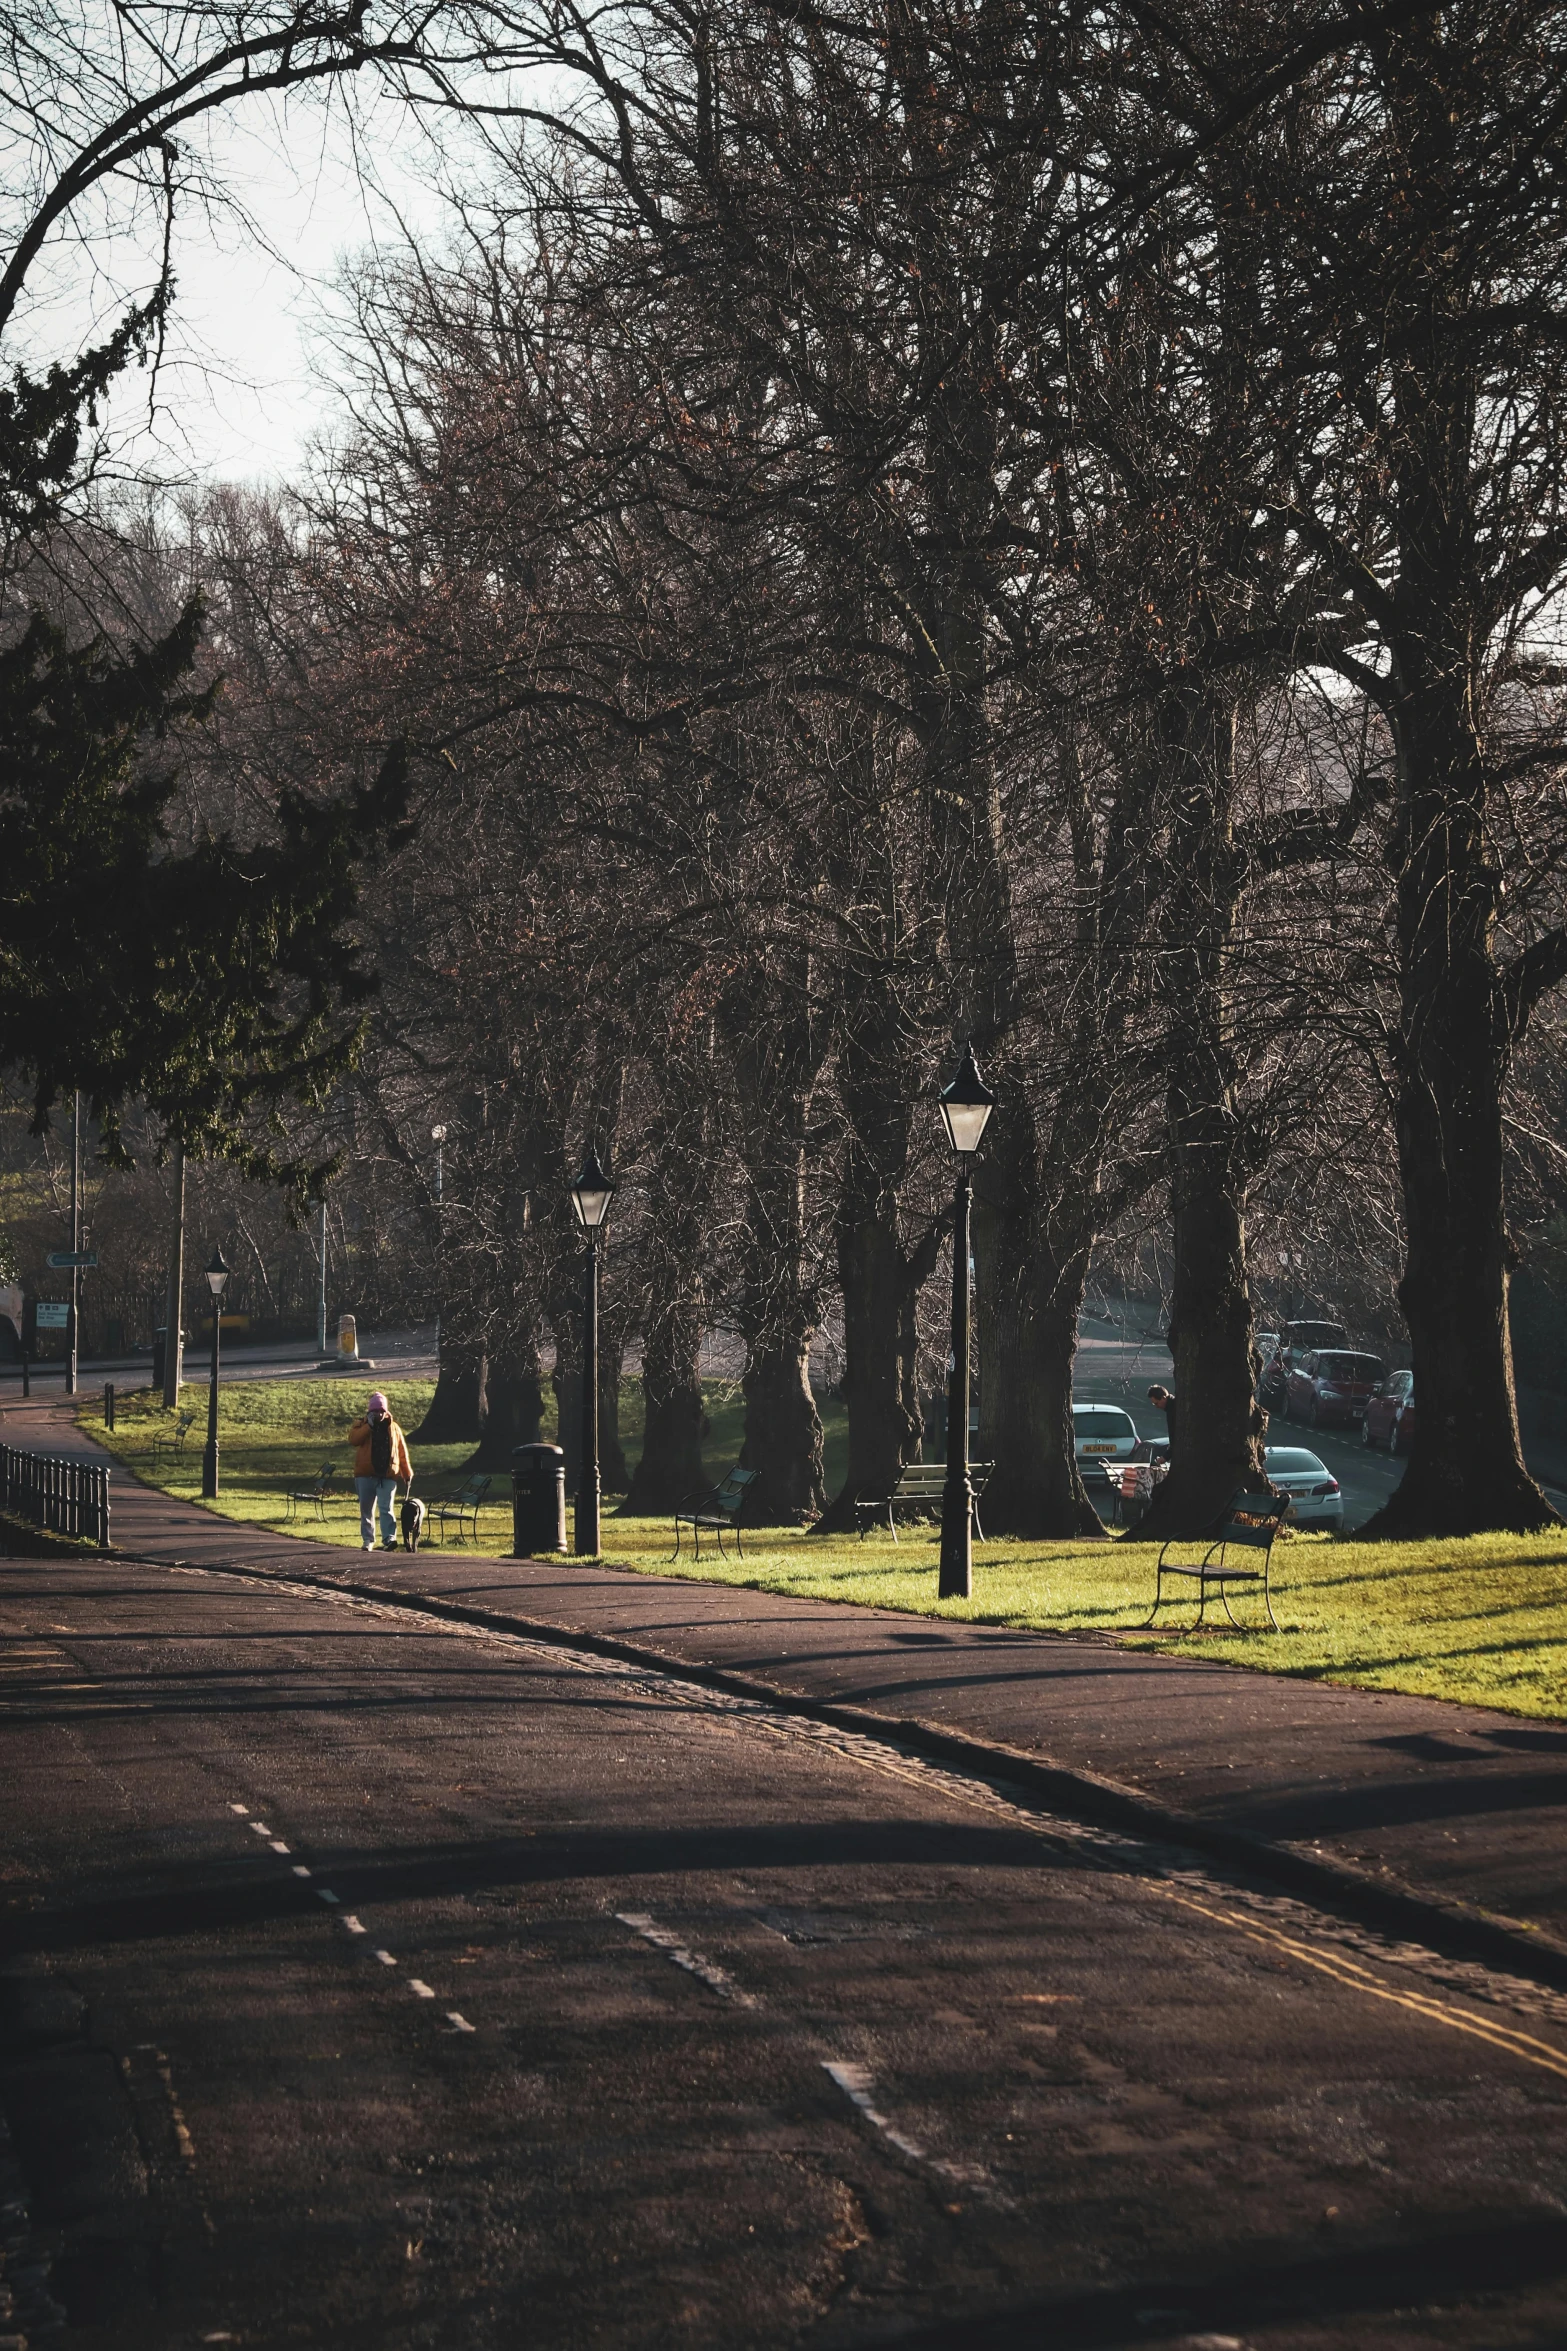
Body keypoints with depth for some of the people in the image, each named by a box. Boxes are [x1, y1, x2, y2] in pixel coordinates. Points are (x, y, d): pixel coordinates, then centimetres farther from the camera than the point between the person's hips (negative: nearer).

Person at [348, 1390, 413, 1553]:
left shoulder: (393, 1428, 10)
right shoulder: (361, 1426, 7)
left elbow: (402, 1452, 13)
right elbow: (353, 1439, -15)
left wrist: (407, 1473, 11)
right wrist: (369, 1425, -17)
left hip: (387, 1475, -1)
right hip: (366, 1475, 1)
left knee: (386, 1508, -13)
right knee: (366, 1509, 7)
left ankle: (390, 1538, -23)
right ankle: (368, 1540, 16)